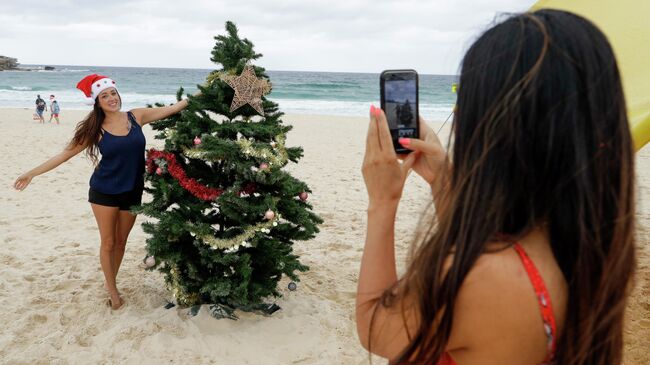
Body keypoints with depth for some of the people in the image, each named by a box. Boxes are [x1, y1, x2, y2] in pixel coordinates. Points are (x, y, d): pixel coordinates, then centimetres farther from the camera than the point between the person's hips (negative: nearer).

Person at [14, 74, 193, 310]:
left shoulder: (136, 117, -4)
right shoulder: (95, 129, -7)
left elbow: (172, 109, -1)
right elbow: (66, 153, -3)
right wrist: (32, 173, -5)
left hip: (132, 192, 2)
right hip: (104, 192, -2)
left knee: (121, 242, 15)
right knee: (108, 243, 7)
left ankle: (110, 282, 36)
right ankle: (112, 290, 25)